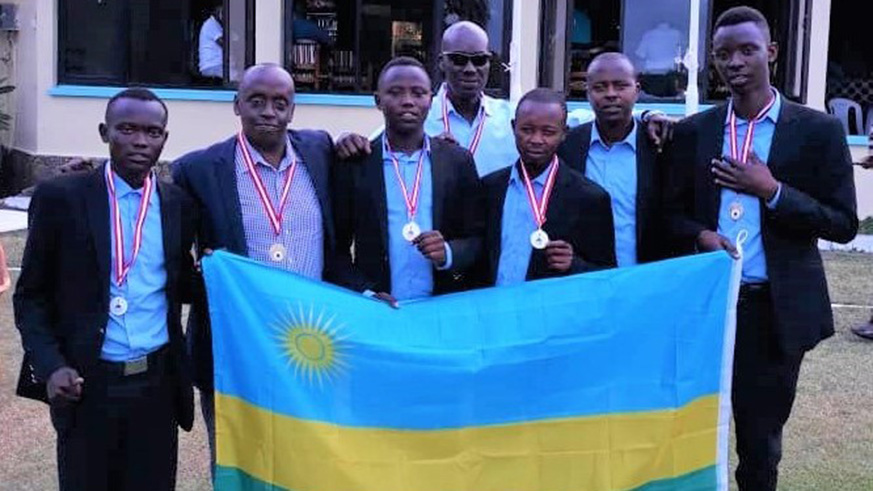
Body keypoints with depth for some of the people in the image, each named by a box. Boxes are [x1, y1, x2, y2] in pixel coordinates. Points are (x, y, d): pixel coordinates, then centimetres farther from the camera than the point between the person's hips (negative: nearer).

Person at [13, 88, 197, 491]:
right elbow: (31, 296, 0)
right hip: (87, 383, -2)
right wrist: (50, 366, -12)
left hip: (158, 381, 2)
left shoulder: (179, 204, 4)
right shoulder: (60, 198, -4)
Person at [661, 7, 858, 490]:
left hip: (776, 308, -2)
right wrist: (701, 235, -12)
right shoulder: (693, 131, 5)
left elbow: (844, 224, -4)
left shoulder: (817, 130, -3)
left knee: (761, 436, 10)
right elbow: (674, 213, 10)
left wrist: (772, 191, -16)